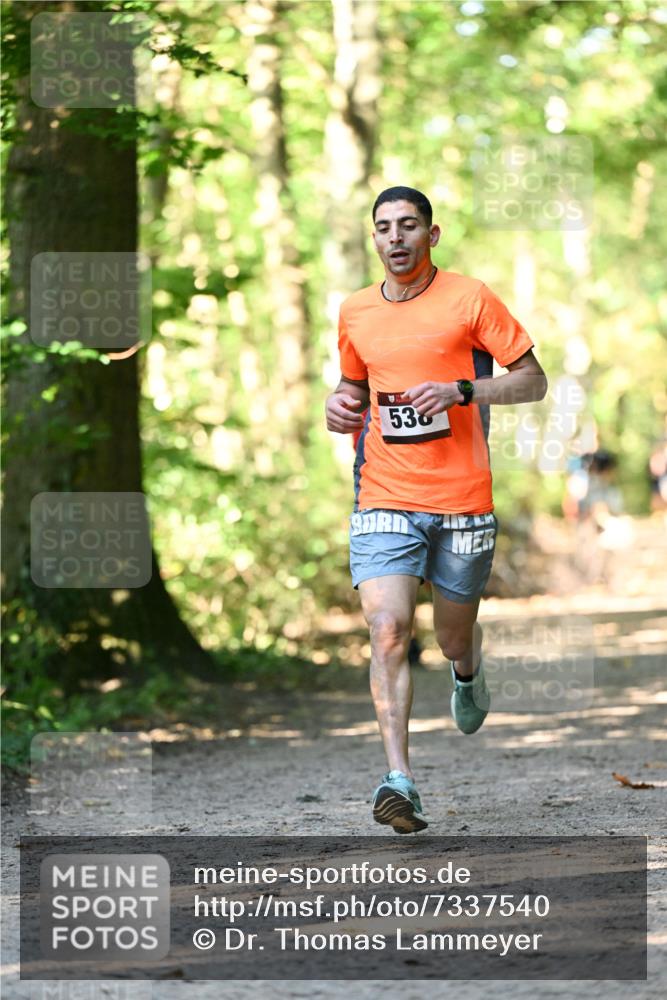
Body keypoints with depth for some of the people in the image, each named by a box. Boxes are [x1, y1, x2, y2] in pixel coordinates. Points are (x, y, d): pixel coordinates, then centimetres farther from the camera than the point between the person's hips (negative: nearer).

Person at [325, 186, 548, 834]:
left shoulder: (470, 300, -2)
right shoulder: (355, 313, 10)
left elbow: (532, 381, -1)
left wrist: (460, 391, -16)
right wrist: (342, 406, 4)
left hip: (462, 500, -2)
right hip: (384, 500, 2)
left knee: (454, 635, 11)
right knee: (388, 632, -16)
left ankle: (467, 675, 50)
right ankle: (398, 781, -18)